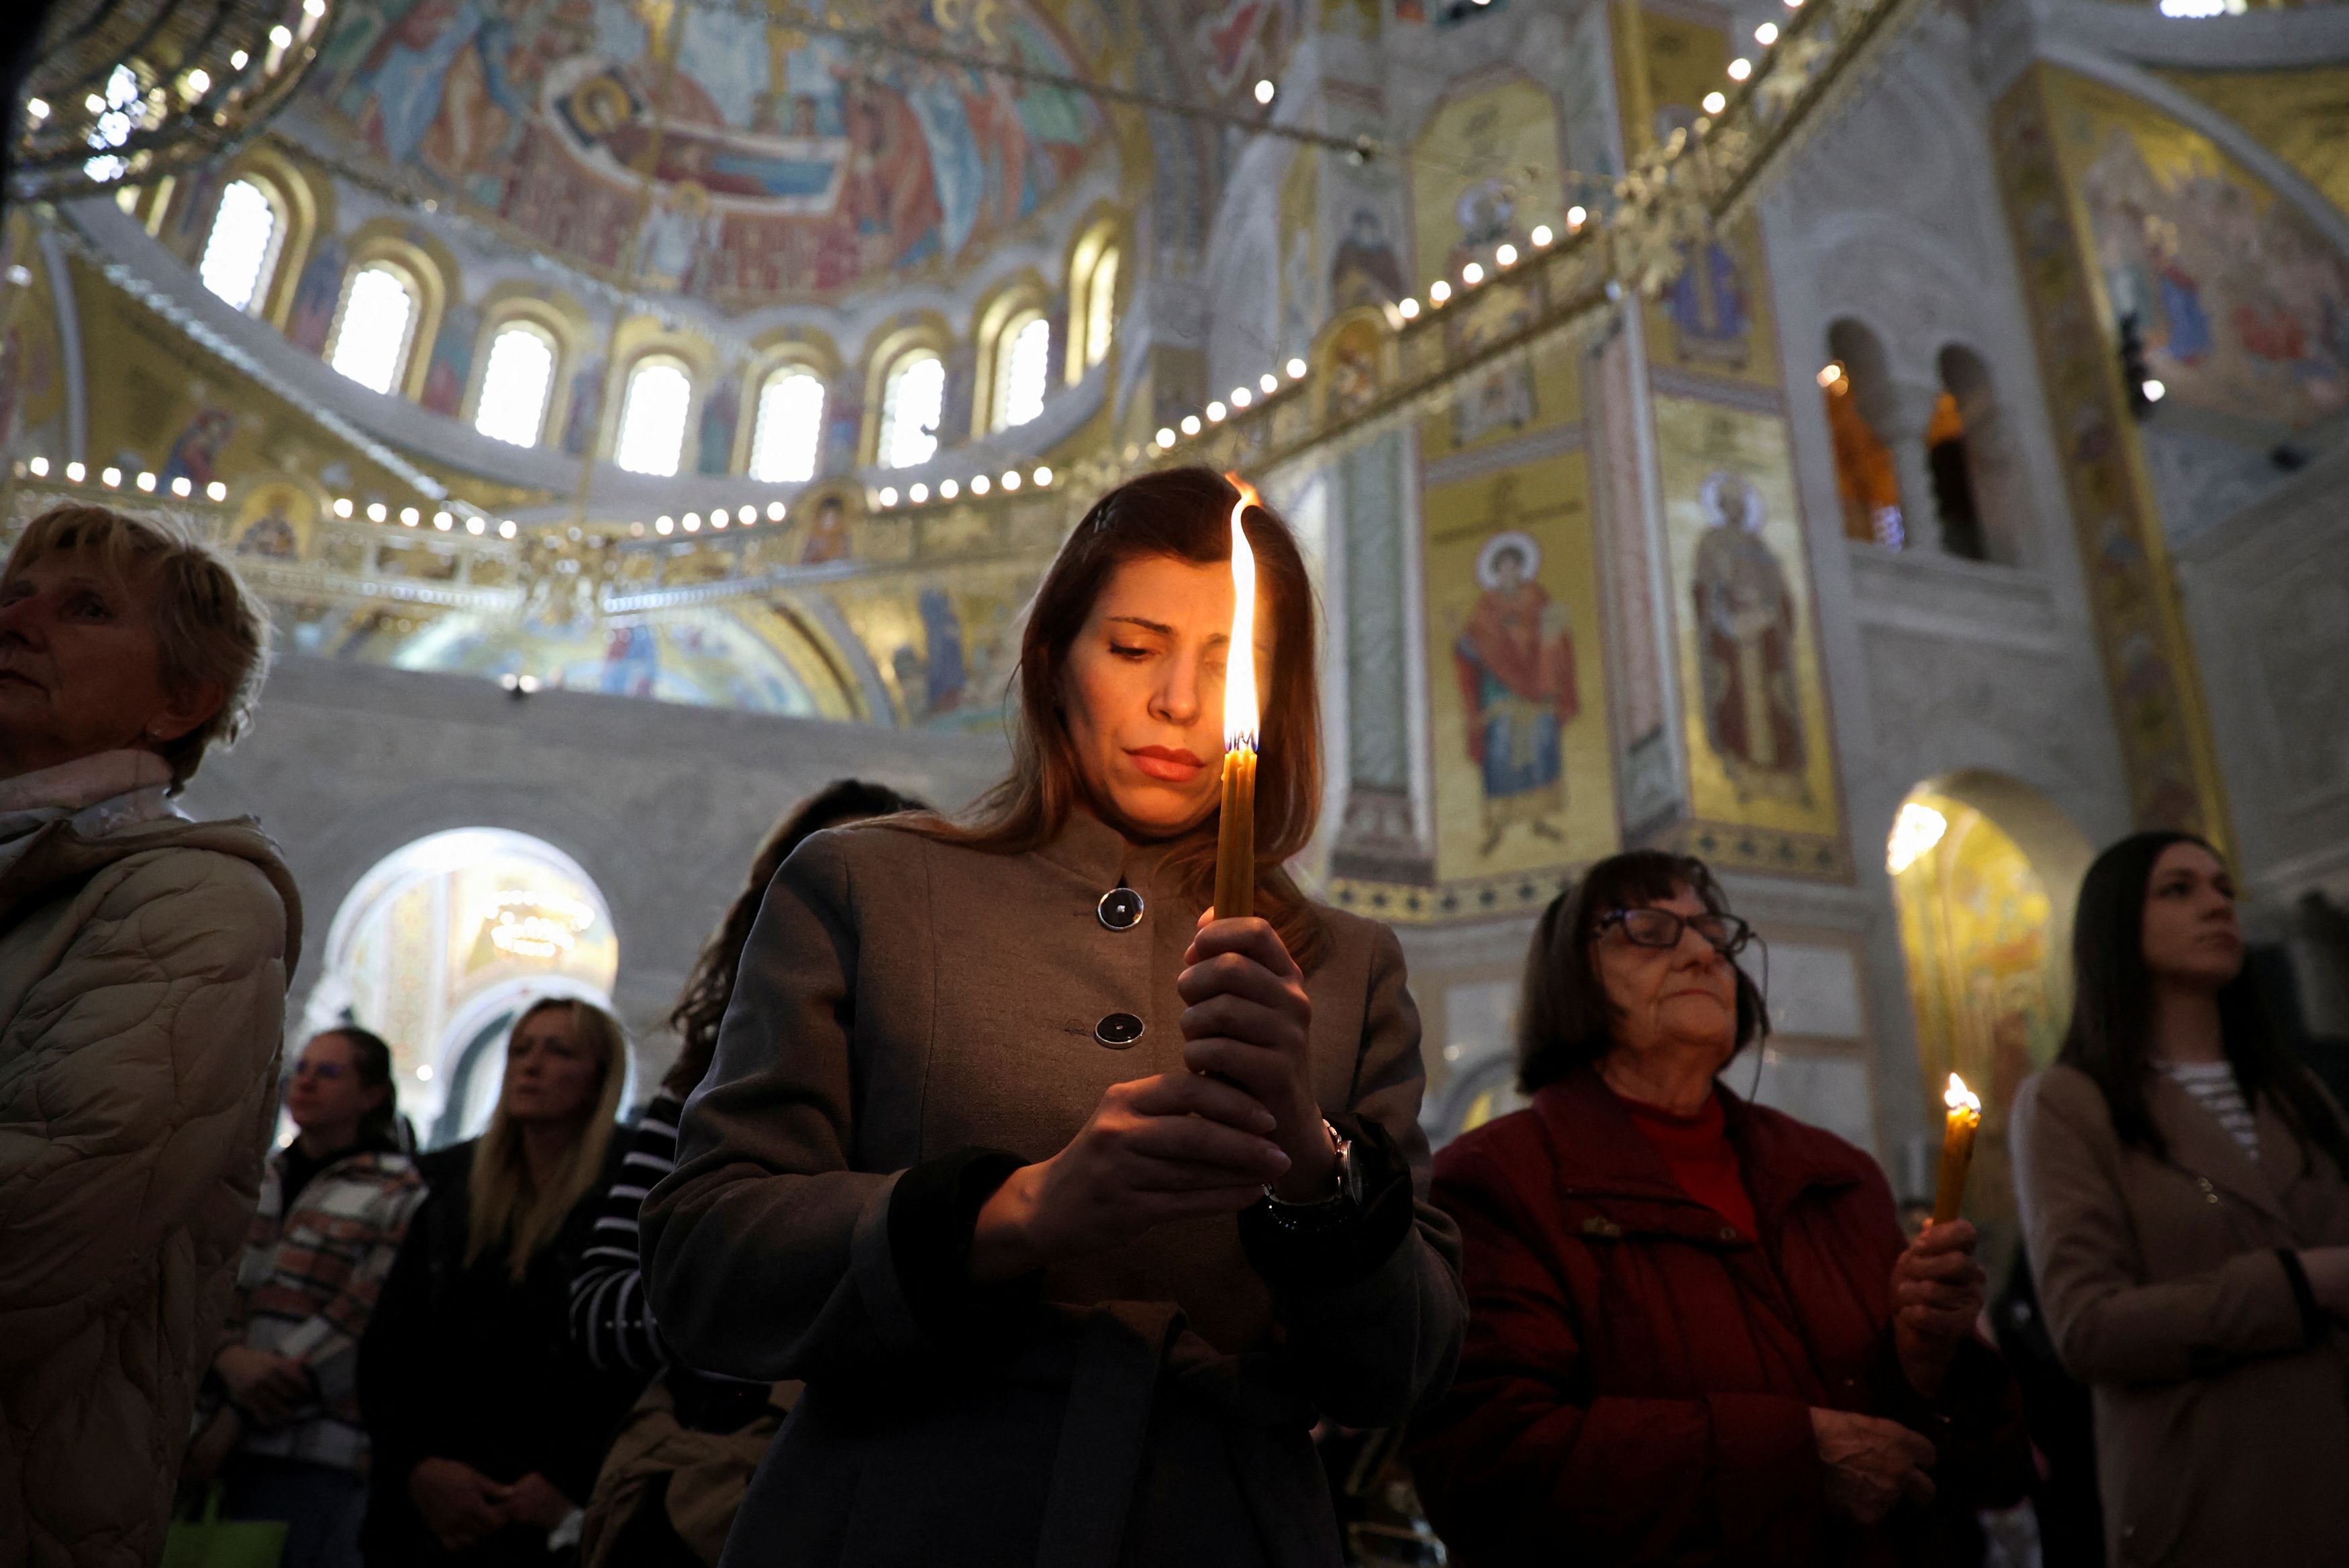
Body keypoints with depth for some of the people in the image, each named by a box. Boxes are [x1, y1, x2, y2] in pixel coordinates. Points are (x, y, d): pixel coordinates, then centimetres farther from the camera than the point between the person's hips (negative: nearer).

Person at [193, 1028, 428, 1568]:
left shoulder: (398, 1195, 0)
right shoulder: (254, 1182, 15)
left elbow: (359, 1322, -8)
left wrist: (241, 1417, -12)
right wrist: (229, 1356, -15)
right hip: (216, 1441, 4)